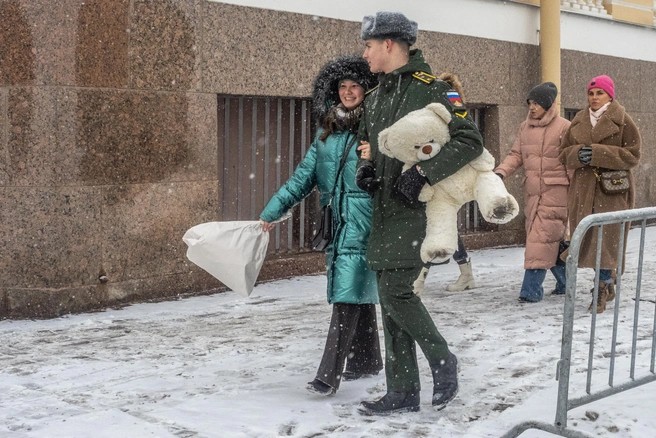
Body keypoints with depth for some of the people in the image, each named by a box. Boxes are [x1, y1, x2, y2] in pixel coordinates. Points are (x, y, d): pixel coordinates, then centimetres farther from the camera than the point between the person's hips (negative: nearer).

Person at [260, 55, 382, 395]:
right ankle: (366, 361, 26)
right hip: (336, 224, 6)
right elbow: (303, 176, 15)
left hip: (364, 225, -6)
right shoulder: (327, 133, 14)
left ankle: (329, 374, -12)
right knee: (358, 295, 14)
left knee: (348, 295, -11)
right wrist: (271, 212, 13)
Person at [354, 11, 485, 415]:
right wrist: (366, 167, 7)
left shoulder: (431, 89, -10)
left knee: (397, 292, -13)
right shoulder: (376, 97, 15)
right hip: (385, 208, 8)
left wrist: (423, 173, -23)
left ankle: (442, 360, 11)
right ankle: (403, 393, 15)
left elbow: (471, 141, -16)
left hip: (418, 206, -8)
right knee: (390, 299, 7)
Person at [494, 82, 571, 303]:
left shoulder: (563, 127, -6)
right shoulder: (525, 127, 12)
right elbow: (516, 155, 10)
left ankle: (532, 289, -11)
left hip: (555, 191, -6)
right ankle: (565, 281, 27)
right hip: (532, 191, 6)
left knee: (543, 237, -11)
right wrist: (501, 172, -7)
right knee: (551, 238, 12)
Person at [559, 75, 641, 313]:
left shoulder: (622, 121, -3)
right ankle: (607, 284, 23)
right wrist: (577, 154, -10)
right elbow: (564, 153, 14)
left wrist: (598, 153, -17)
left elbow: (633, 155, -8)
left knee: (607, 239, -8)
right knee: (588, 239, 7)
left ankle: (601, 290, 0)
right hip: (583, 188, 5)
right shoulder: (578, 121, 12)